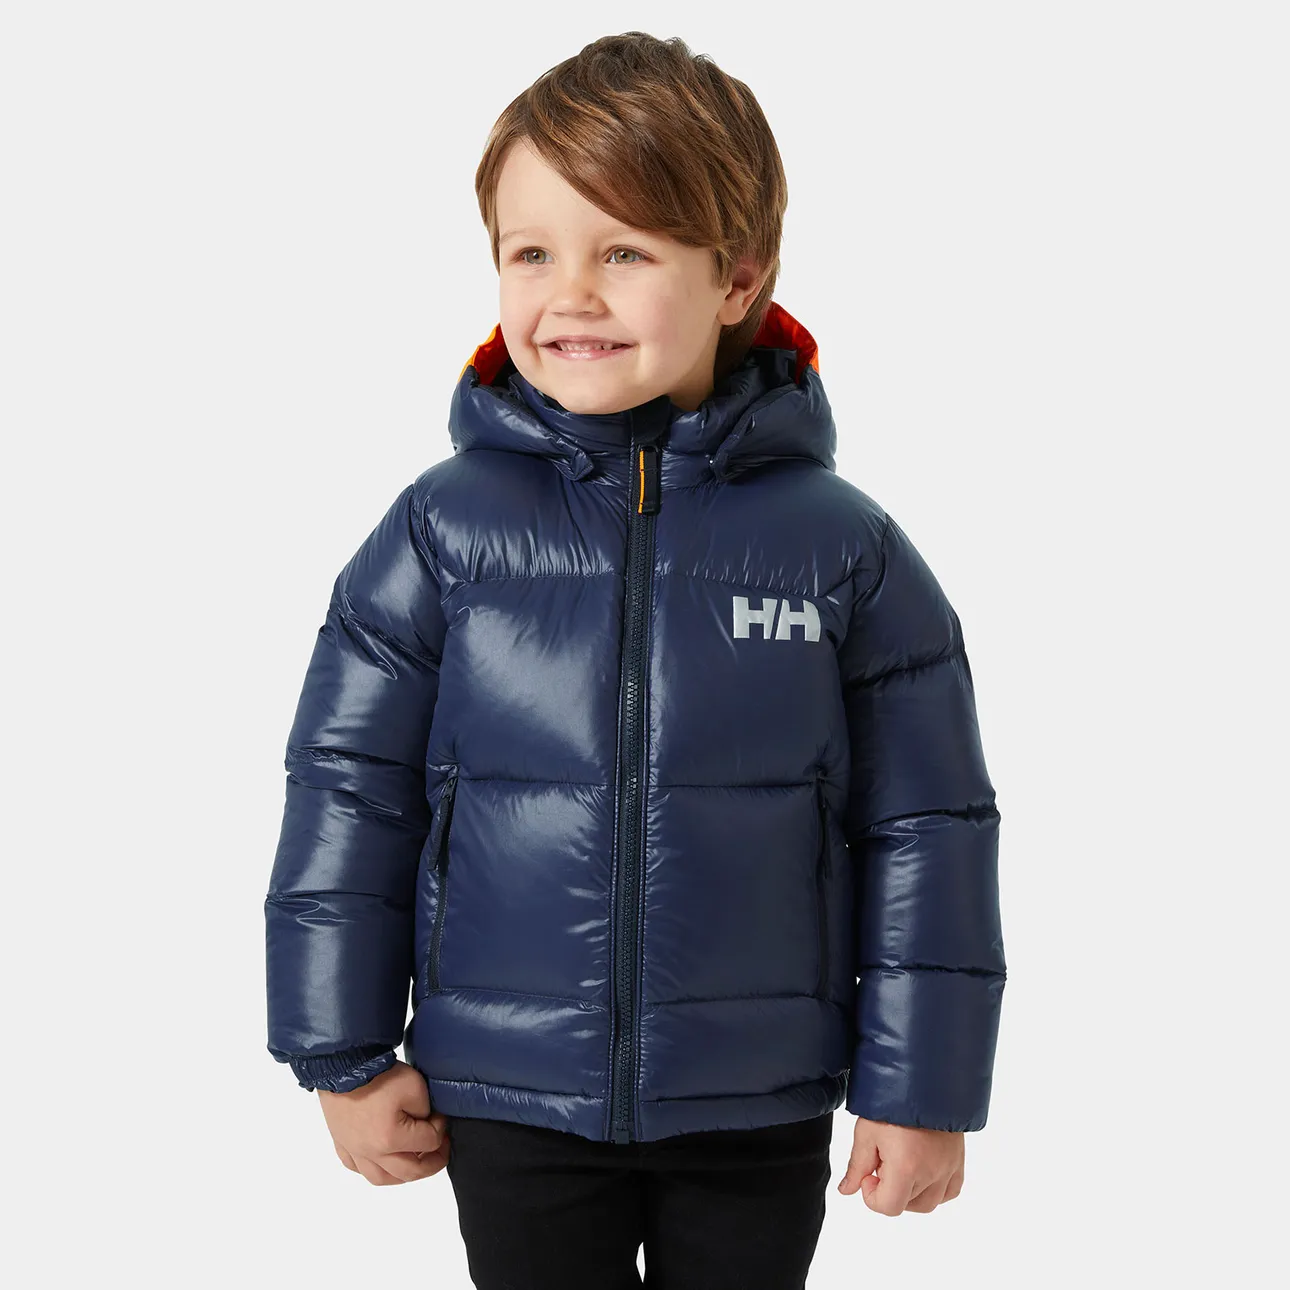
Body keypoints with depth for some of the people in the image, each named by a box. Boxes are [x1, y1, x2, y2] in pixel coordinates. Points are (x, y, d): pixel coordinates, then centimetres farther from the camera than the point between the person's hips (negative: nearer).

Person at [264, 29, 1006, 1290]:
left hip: (761, 1115, 1)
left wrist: (923, 1092, -1)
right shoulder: (443, 532, -7)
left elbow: (925, 828, -2)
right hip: (510, 1105, 0)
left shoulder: (842, 547, -7)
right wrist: (347, 1057, 2)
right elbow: (348, 790, 0)